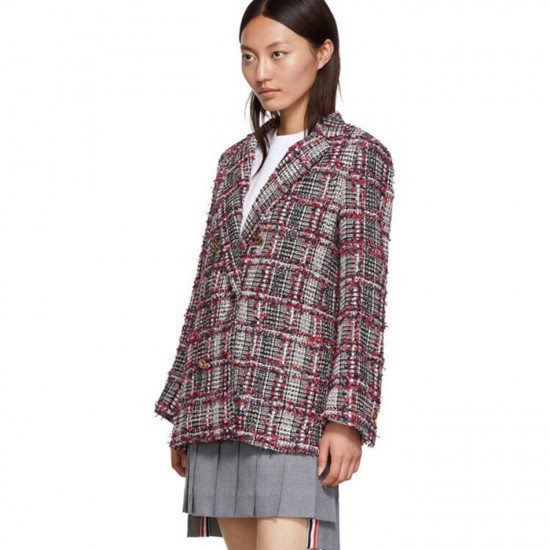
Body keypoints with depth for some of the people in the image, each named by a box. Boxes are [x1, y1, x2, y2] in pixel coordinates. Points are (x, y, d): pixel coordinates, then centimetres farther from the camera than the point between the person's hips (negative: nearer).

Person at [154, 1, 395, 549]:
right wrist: (182, 410, 16)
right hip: (219, 402, 6)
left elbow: (362, 294, -4)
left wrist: (348, 415, -13)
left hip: (295, 404, -6)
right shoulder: (236, 161, 19)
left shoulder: (359, 156, 2)